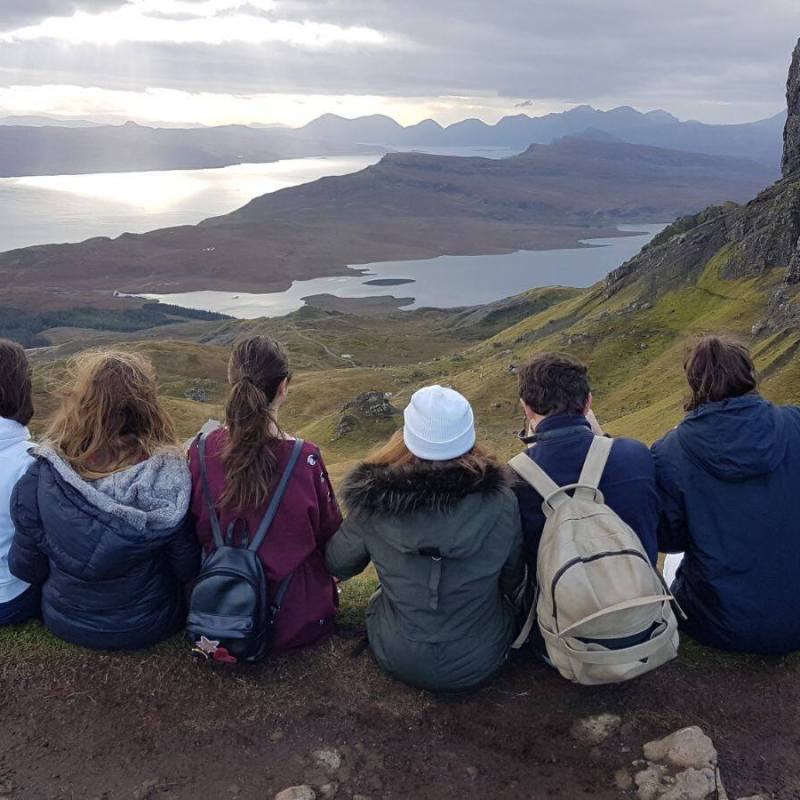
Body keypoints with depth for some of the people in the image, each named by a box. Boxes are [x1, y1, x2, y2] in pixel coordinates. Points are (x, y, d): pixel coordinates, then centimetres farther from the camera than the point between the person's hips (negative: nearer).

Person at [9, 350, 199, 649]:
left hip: (67, 624, 2)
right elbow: (188, 567, -14)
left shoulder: (40, 478, -23)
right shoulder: (169, 475, -25)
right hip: (148, 627, -1)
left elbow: (25, 567, -9)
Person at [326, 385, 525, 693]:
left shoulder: (374, 505, -23)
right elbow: (512, 579, -2)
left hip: (399, 661, 0)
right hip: (481, 663, 0)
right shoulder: (500, 502, -22)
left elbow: (337, 566, -2)